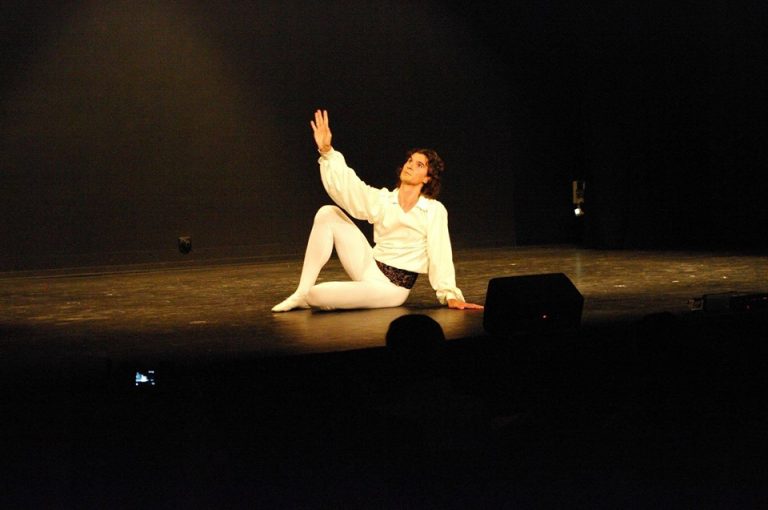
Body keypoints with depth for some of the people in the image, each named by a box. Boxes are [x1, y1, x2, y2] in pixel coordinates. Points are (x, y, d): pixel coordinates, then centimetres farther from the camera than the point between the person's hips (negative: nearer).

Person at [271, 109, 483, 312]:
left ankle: (306, 298, 16)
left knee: (318, 294, -27)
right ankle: (301, 292, -6)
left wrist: (450, 295, -20)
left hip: (393, 287, -6)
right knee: (328, 214, -7)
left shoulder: (434, 210, -6)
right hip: (370, 268, 6)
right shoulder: (383, 199, 6)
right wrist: (327, 151, -17)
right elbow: (346, 186, -6)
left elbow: (440, 254, -11)